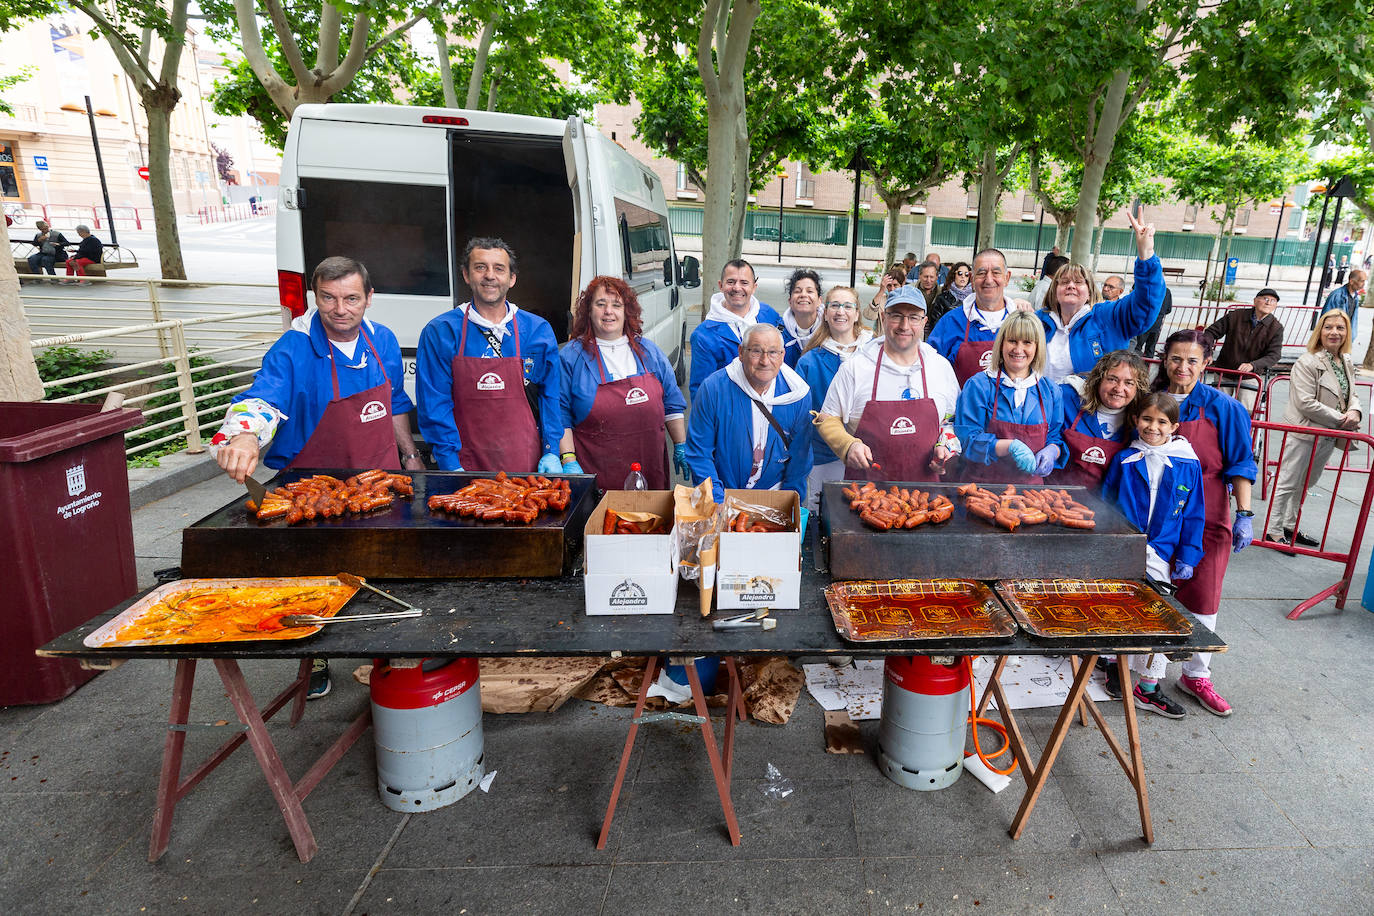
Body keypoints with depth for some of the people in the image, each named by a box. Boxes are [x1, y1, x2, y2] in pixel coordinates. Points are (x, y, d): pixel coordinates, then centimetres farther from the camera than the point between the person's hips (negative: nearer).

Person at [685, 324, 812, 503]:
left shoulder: (798, 395, -4)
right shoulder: (712, 389, -11)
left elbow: (800, 456, 5)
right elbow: (699, 452, -8)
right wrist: (718, 502, -13)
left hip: (773, 497, 2)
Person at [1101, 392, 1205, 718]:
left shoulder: (1188, 465, 0)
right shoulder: (1124, 460, -1)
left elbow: (1194, 515, 4)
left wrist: (1187, 557, 1)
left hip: (1160, 554, 1)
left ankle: (1148, 687, 17)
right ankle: (1116, 665, 28)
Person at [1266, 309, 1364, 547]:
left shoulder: (1347, 363, 10)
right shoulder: (1308, 362, -16)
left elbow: (1352, 394, 16)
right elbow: (1306, 403, -21)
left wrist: (1355, 411, -6)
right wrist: (1340, 420, -18)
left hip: (1328, 436, 8)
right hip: (1304, 432, -8)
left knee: (1306, 484, 19)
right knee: (1288, 484, 0)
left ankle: (1290, 526, 32)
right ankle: (1274, 531, 9)